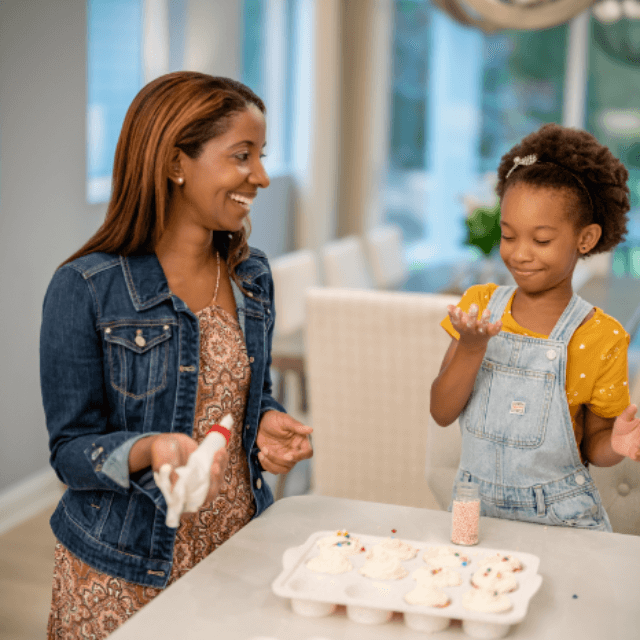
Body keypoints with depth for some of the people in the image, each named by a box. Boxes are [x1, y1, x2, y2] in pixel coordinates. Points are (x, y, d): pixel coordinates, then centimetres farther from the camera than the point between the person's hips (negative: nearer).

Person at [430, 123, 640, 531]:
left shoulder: (599, 337, -8)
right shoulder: (479, 306, 0)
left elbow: (592, 449, 1)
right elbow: (442, 413, -6)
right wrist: (472, 348, -20)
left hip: (559, 520, -2)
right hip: (476, 511, 2)